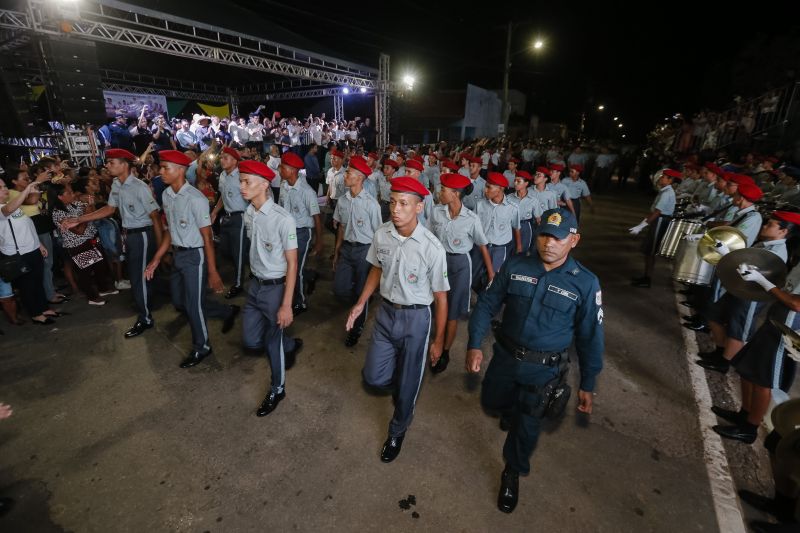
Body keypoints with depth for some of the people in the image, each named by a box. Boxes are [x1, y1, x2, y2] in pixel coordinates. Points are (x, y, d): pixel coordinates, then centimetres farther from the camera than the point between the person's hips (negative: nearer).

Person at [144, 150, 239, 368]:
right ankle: (228, 312, 35)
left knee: (193, 305, 4)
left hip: (194, 256, -8)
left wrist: (213, 272, -17)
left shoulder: (196, 199, -20)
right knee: (179, 301, 18)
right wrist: (156, 259, 11)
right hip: (177, 254, 9)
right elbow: (170, 230, 11)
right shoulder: (166, 195, 4)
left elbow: (207, 238, -19)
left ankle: (201, 347, 28)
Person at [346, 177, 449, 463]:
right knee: (373, 377, 10)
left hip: (415, 317, -3)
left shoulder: (432, 247, -21)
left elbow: (440, 296, -11)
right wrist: (360, 303, 8)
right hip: (386, 311, 4)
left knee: (406, 385, 11)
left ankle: (397, 433, 41)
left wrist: (438, 340, -4)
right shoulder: (381, 234, -8)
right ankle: (403, 381, 45)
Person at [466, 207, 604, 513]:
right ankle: (514, 409, 61)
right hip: (505, 356, 3)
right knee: (491, 402, 24)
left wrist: (587, 385, 0)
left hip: (544, 370, -2)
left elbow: (590, 337, -5)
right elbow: (487, 304, -4)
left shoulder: (585, 283, -15)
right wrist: (474, 344, -11)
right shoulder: (515, 266, -11)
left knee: (526, 428, 13)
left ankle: (512, 473, 43)